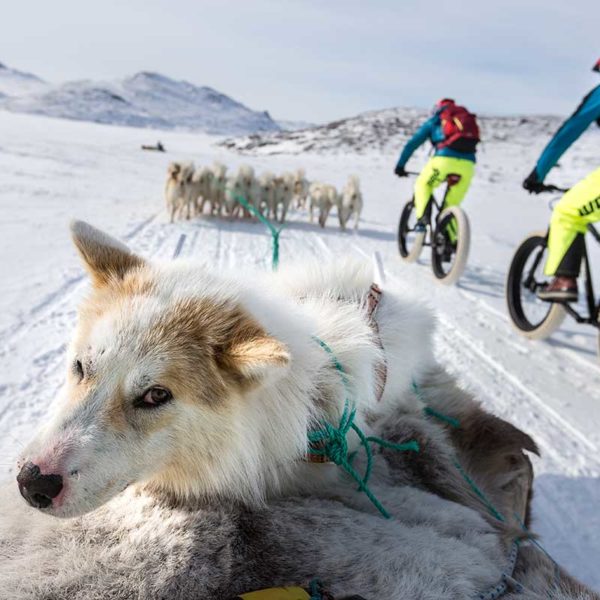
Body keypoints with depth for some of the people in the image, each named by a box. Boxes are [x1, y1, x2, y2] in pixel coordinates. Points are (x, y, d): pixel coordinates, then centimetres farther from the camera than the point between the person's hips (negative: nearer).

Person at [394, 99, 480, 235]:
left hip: (445, 159, -3)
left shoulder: (434, 121, 23)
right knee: (452, 206, 15)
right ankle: (453, 240, 11)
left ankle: (421, 220, 2)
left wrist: (400, 165, 26)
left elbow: (412, 143, 20)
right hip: (468, 164, 3)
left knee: (423, 184, 22)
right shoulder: (467, 117, 34)